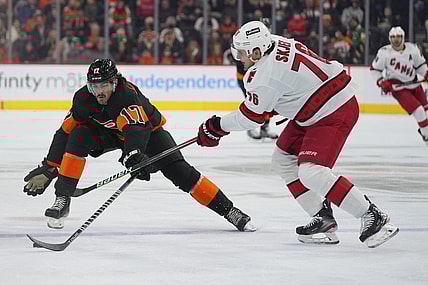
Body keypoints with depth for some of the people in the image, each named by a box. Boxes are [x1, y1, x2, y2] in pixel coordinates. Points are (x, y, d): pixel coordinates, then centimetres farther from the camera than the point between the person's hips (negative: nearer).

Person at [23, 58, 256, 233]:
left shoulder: (126, 93, -37)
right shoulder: (83, 98, -21)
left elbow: (136, 128, -52)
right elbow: (65, 132, -12)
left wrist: (133, 155, -70)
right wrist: (48, 169, -13)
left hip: (147, 129, -4)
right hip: (108, 132, 4)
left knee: (178, 170, -19)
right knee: (79, 136, -25)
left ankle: (228, 210, -12)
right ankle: (62, 200, -18)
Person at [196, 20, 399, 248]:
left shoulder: (267, 74, -24)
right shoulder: (276, 44, 3)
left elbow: (251, 117, -14)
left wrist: (217, 127, -1)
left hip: (334, 115, -11)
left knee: (311, 172, -22)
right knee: (283, 159, 13)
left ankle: (374, 218, -18)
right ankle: (323, 218, 13)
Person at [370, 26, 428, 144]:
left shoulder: (412, 48, -6)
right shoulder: (384, 52, -14)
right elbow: (374, 69, -4)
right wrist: (382, 82, -17)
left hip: (414, 84, 5)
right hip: (398, 88, -5)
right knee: (418, 110, -16)